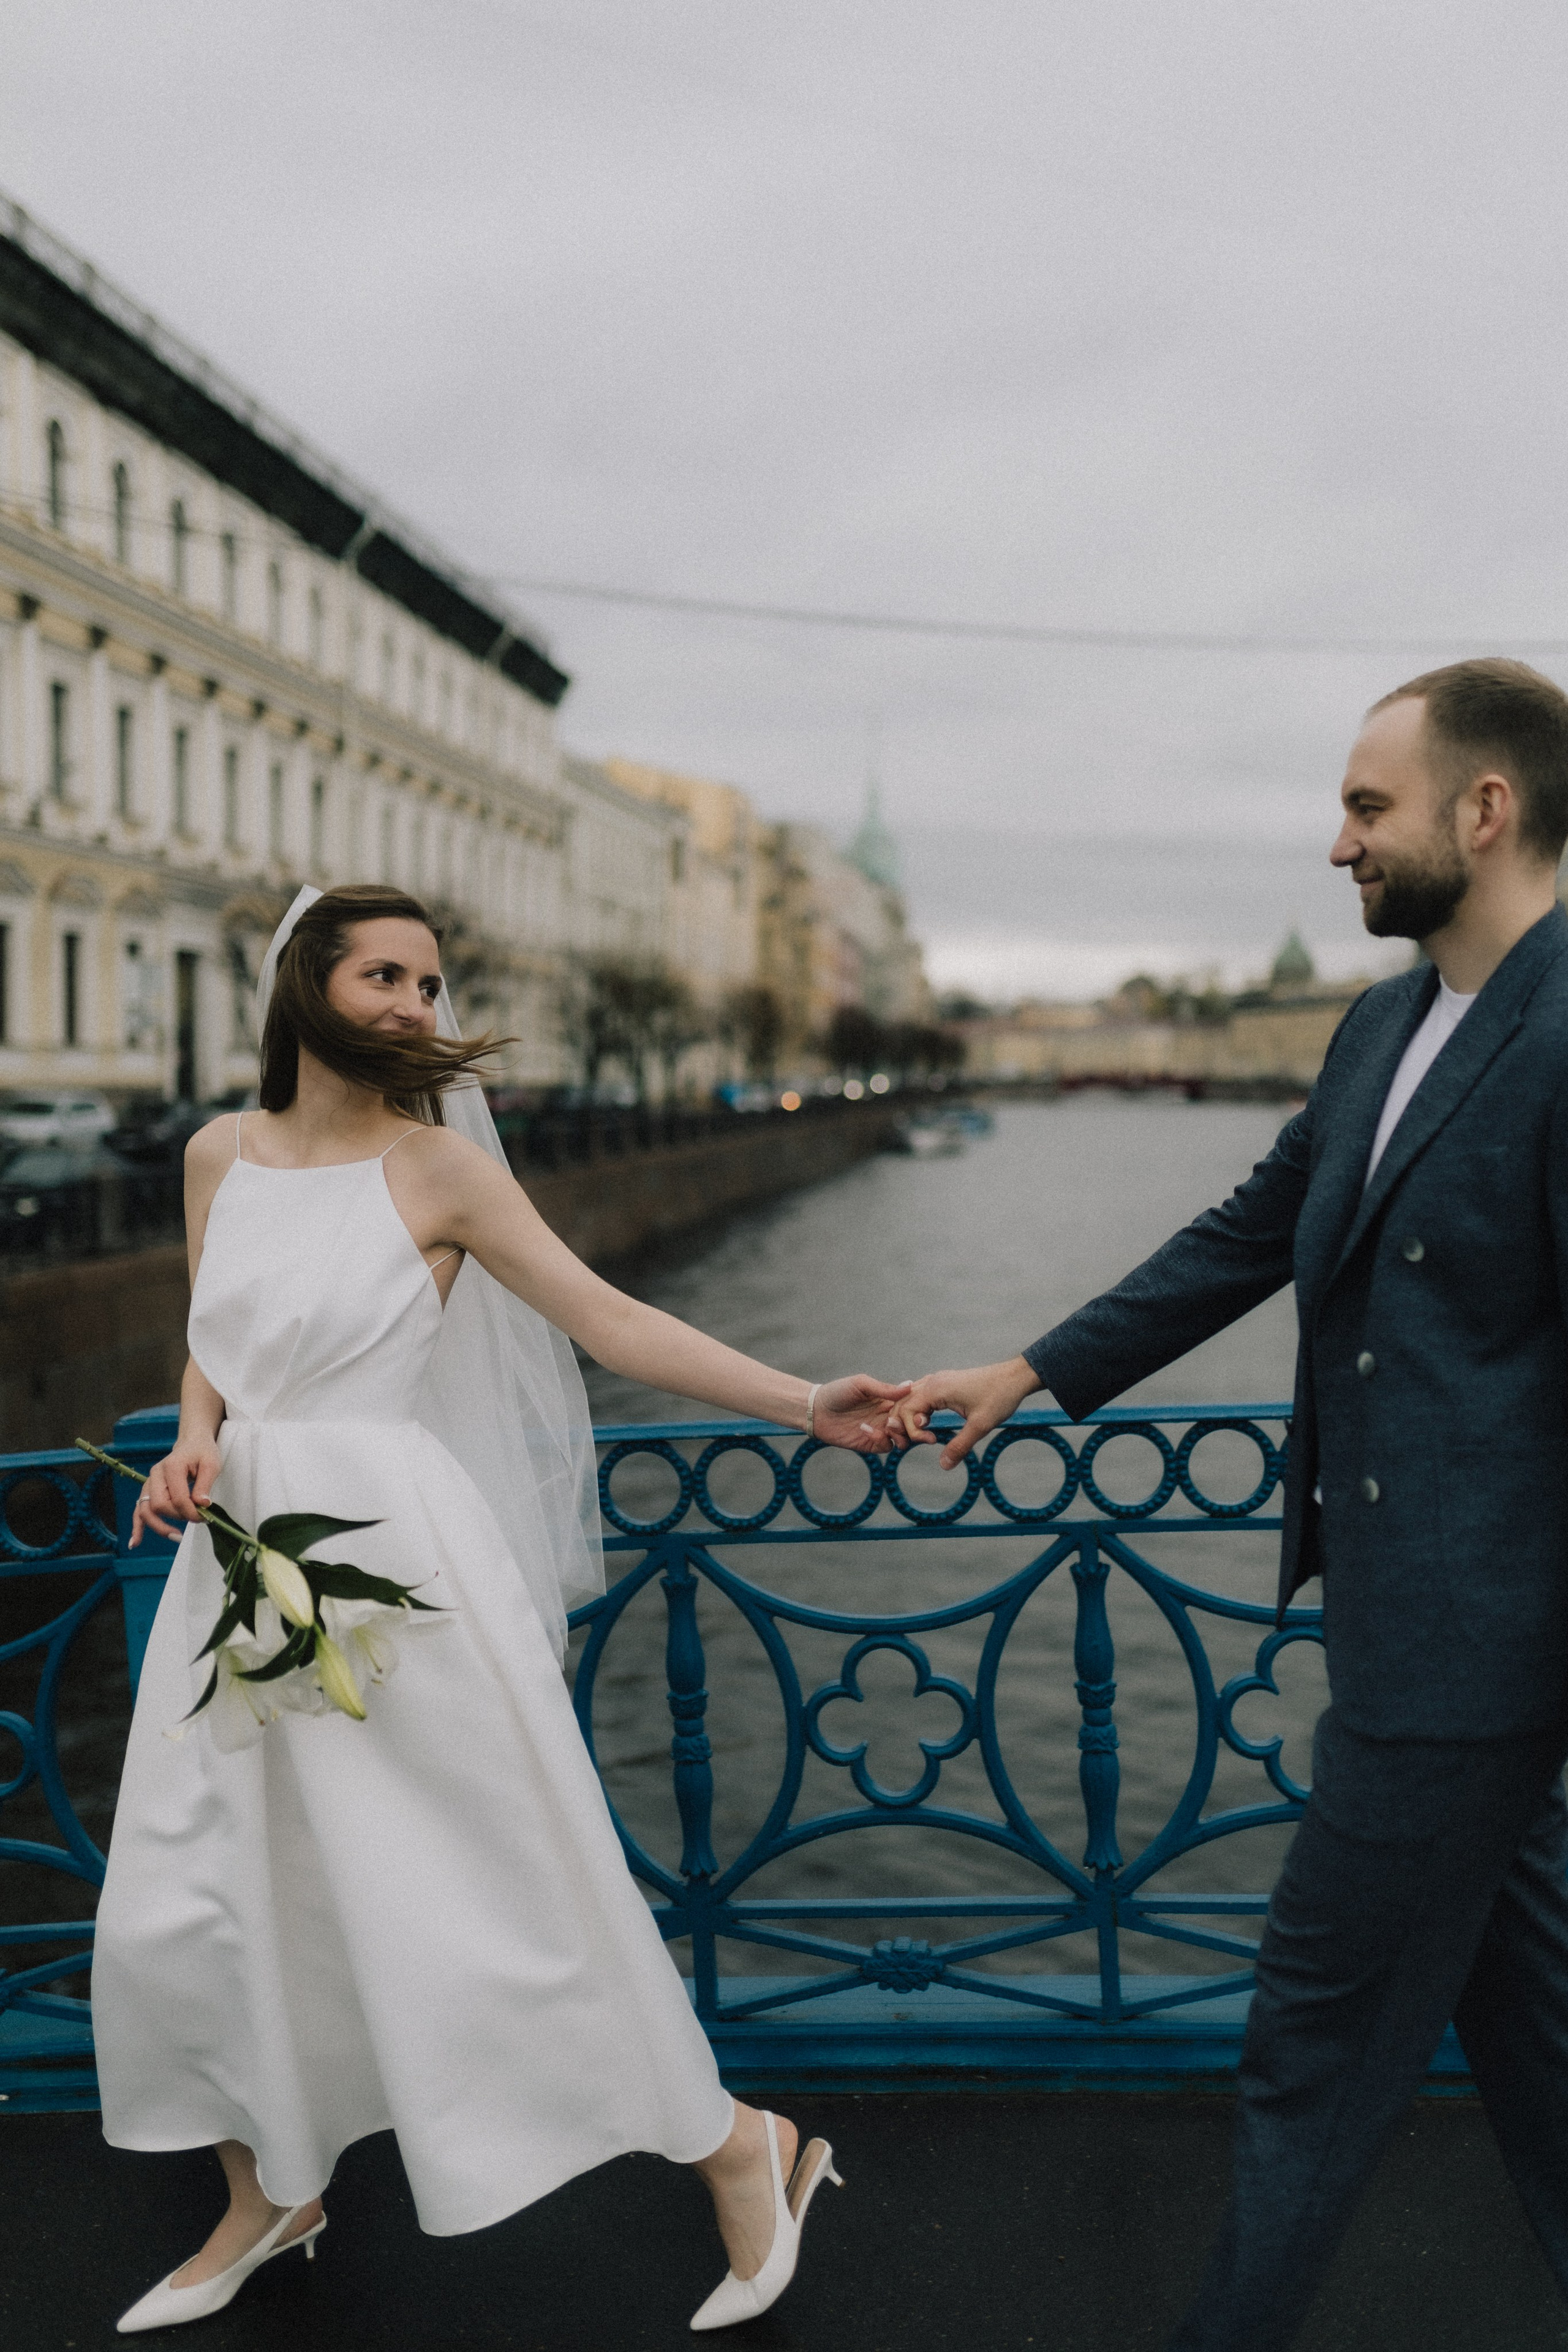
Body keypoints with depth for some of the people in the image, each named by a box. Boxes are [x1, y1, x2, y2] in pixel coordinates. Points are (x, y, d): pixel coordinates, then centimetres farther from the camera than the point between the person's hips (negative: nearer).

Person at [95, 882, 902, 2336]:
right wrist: (192, 1445, -3)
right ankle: (271, 2197, 36)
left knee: (486, 1880, -2)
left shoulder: (439, 1166, -5)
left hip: (390, 1546, -5)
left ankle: (735, 2150, 17)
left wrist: (803, 1404, -17)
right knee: (185, 1904, 10)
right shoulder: (219, 1156, 8)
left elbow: (610, 1320, -9)